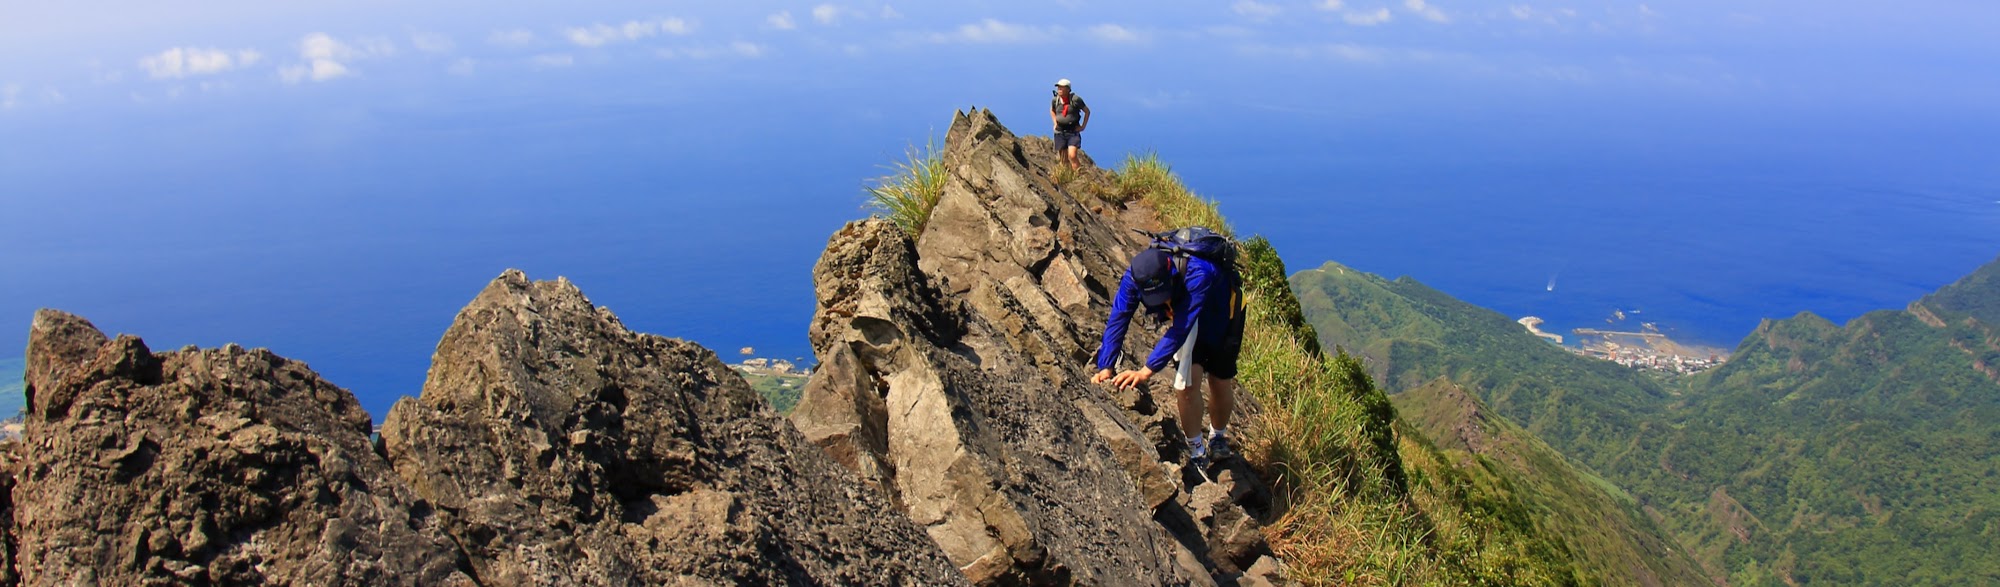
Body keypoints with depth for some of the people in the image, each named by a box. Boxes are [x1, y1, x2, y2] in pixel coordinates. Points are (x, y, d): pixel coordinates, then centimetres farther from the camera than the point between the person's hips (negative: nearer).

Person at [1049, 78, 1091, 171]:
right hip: (1060, 132, 4)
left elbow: (1087, 111, 4)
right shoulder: (1055, 100, 2)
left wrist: (1083, 126, 0)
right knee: (1064, 160, 2)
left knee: (1072, 156, -20)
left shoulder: (1075, 99, -9)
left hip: (1073, 132, -4)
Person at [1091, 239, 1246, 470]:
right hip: (1186, 311, 3)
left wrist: (1147, 370, -50)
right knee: (1187, 383, -13)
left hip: (1224, 314, -3)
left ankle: (1218, 438, 35)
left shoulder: (1197, 274, -45)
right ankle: (1197, 455, 5)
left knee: (1220, 382, 5)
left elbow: (1180, 330, -46)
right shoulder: (1135, 277, -31)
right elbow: (1117, 320, -29)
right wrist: (1104, 367, -38)